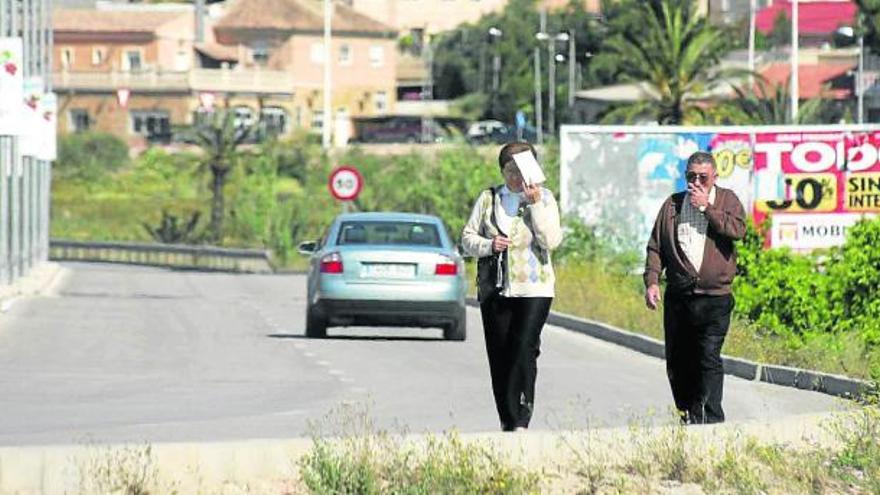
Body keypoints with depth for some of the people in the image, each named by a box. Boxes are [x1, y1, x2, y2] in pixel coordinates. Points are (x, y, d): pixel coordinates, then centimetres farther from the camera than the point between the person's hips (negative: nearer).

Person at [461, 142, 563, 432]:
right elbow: (467, 238, 9)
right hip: (495, 288, 3)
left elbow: (552, 240, -9)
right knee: (499, 355, 3)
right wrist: (489, 245, -11)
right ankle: (507, 421, 11)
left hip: (533, 289, -3)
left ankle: (521, 421, -18)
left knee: (524, 349, -15)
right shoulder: (489, 199, 8)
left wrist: (536, 204, -16)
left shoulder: (544, 198, 3)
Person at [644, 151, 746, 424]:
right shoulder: (672, 204, 12)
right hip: (678, 297, 4)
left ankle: (710, 418, -13)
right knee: (677, 362, 7)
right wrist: (652, 281, -1)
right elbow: (655, 246, 11)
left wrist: (706, 207, -10)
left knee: (709, 358, -13)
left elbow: (737, 229, -14)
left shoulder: (727, 200, 6)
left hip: (714, 298, -4)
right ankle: (688, 418, 19)